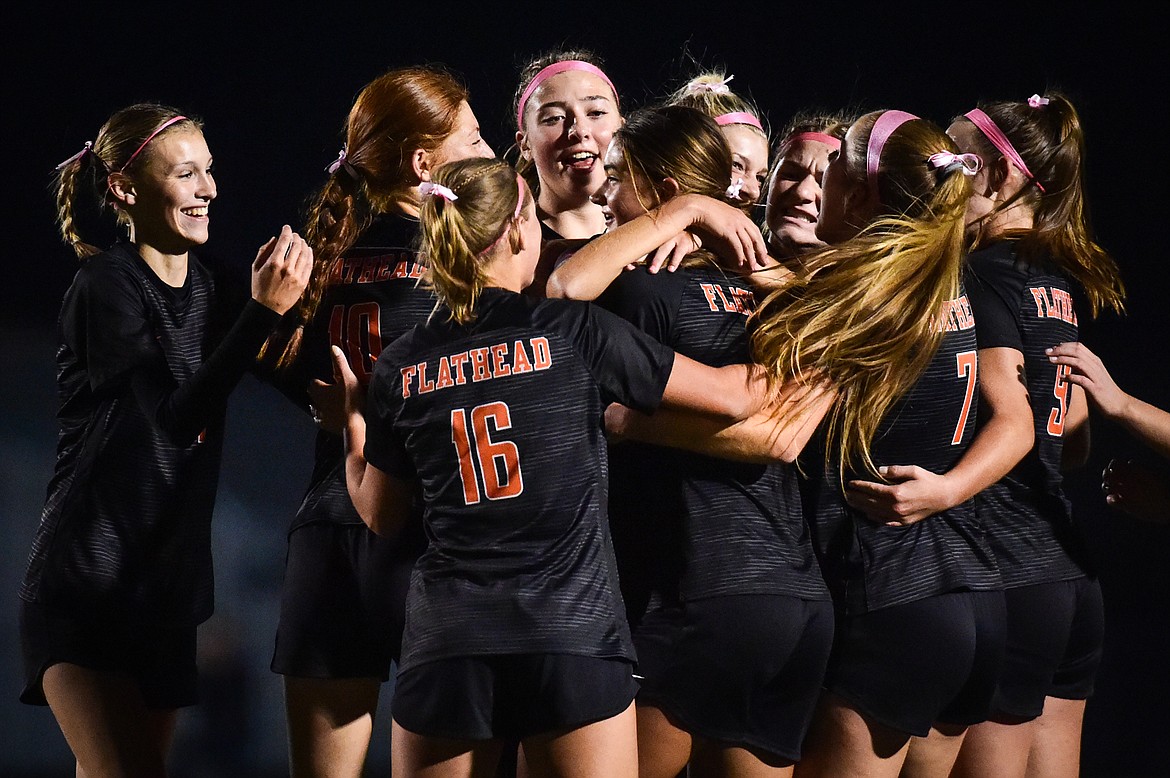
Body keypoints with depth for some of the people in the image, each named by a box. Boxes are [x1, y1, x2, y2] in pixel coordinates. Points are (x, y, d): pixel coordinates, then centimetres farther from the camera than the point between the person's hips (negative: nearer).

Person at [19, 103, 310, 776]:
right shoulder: (106, 287, -11)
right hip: (89, 578, -8)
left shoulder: (207, 289, 12)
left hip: (167, 584, 8)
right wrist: (264, 311, -25)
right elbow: (176, 417, -20)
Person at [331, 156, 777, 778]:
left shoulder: (400, 369, 4)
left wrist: (355, 420, 32)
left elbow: (380, 516, 17)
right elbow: (734, 396, 3)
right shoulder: (573, 332, -3)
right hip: (574, 641, -2)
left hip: (446, 646, 2)